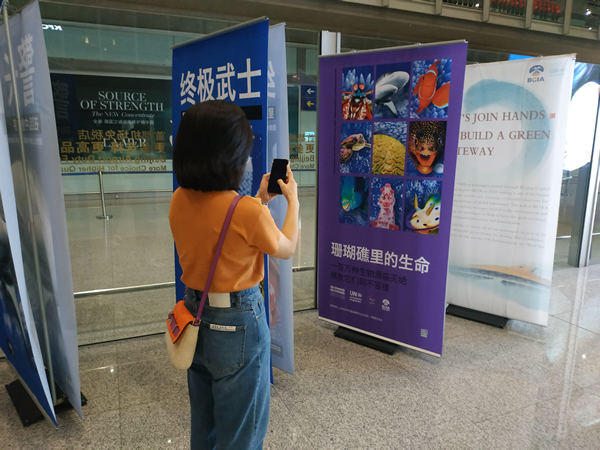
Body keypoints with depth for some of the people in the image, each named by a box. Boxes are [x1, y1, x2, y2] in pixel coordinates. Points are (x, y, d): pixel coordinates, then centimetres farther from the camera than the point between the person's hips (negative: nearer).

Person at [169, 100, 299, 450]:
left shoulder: (179, 201, -6)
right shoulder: (248, 211, -26)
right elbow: (286, 250, -7)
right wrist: (293, 200, 6)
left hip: (196, 317, 7)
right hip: (238, 324, -6)